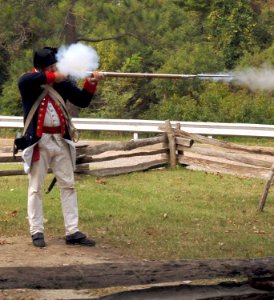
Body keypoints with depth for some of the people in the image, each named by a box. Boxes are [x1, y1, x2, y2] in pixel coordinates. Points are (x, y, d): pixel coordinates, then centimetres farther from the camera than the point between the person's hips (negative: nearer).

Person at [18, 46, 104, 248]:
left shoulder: (62, 82, 3)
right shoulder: (28, 82, -8)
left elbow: (82, 101, 3)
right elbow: (27, 80, -33)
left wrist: (91, 84, -14)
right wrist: (53, 77, -29)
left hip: (60, 140, 4)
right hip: (38, 141, -4)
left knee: (68, 186, 5)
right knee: (36, 188, 3)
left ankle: (72, 232, 9)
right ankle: (37, 232, 9)